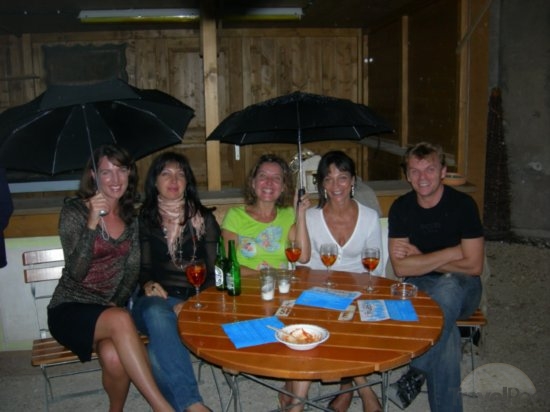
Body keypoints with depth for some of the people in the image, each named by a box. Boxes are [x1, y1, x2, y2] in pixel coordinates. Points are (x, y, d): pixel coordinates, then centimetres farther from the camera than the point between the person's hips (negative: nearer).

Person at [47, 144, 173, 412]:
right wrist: (92, 223, -26)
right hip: (70, 309, -3)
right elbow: (76, 272, -17)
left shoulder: (131, 217, 7)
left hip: (111, 309, 3)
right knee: (120, 320, -37)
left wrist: (117, 302, -10)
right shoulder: (74, 211, -7)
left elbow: (132, 270, 7)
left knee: (114, 357, -33)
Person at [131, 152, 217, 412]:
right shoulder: (143, 220, 13)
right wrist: (147, 284, -11)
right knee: (157, 313, -39)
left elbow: (214, 272, 7)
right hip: (155, 301, 1)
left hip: (195, 300, -1)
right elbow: (141, 268, 14)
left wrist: (193, 301, -11)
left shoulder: (203, 219, 11)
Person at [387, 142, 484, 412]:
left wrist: (419, 258, -10)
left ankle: (417, 372, -28)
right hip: (419, 288, 1)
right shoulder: (401, 208, -3)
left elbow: (473, 266, -12)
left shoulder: (462, 204, -9)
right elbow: (401, 268, -10)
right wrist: (451, 253, -17)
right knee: (446, 333, -34)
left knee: (446, 288, -39)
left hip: (461, 288, -1)